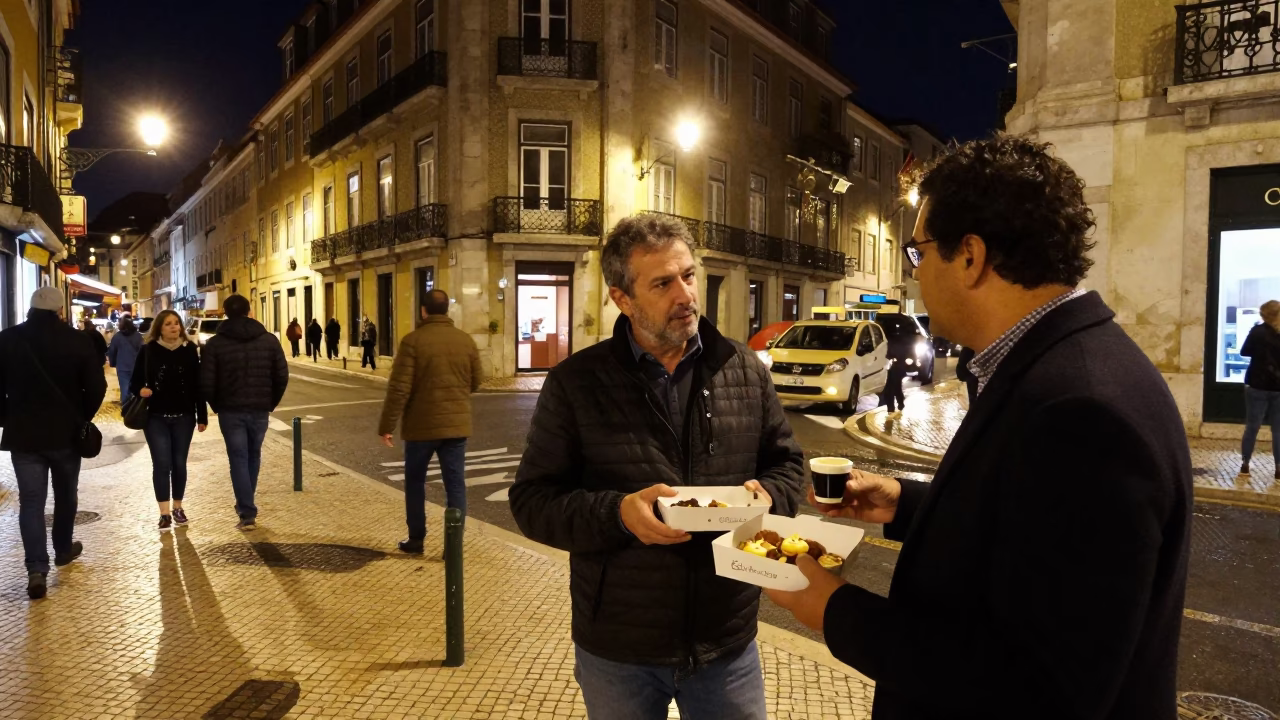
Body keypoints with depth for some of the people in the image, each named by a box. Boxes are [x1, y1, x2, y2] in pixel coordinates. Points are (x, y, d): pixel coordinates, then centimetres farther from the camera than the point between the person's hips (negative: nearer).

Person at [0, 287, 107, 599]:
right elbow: (96, 386, -8)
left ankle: (37, 569, -7)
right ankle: (63, 549, 32)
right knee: (65, 494, 18)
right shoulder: (78, 340, -7)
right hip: (66, 432, 0)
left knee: (30, 500, 2)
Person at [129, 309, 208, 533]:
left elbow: (197, 385, 2)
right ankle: (164, 513, 5)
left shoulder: (189, 349, 1)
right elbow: (135, 381, 2)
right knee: (162, 464, -3)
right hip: (156, 417, -1)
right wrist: (140, 390, -23)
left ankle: (178, 508, 23)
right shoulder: (148, 350, -3)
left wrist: (202, 416, 2)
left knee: (179, 463, 9)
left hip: (184, 416, 2)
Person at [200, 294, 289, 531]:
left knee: (238, 460, 3)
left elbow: (206, 383, -8)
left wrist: (217, 406, 8)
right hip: (260, 409, 2)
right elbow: (282, 377, -2)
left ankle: (247, 513, -2)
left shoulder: (215, 343, -4)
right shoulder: (269, 340, 1)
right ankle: (246, 506, 30)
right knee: (253, 456, 19)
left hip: (230, 411, -2)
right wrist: (270, 403, 10)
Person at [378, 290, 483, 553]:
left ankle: (416, 539, 22)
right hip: (457, 424, 3)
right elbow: (476, 382, 10)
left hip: (421, 425, -2)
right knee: (455, 483, 6)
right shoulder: (466, 340, 2)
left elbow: (399, 388, -13)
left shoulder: (413, 341, -10)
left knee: (415, 481, 15)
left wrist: (386, 426, -7)